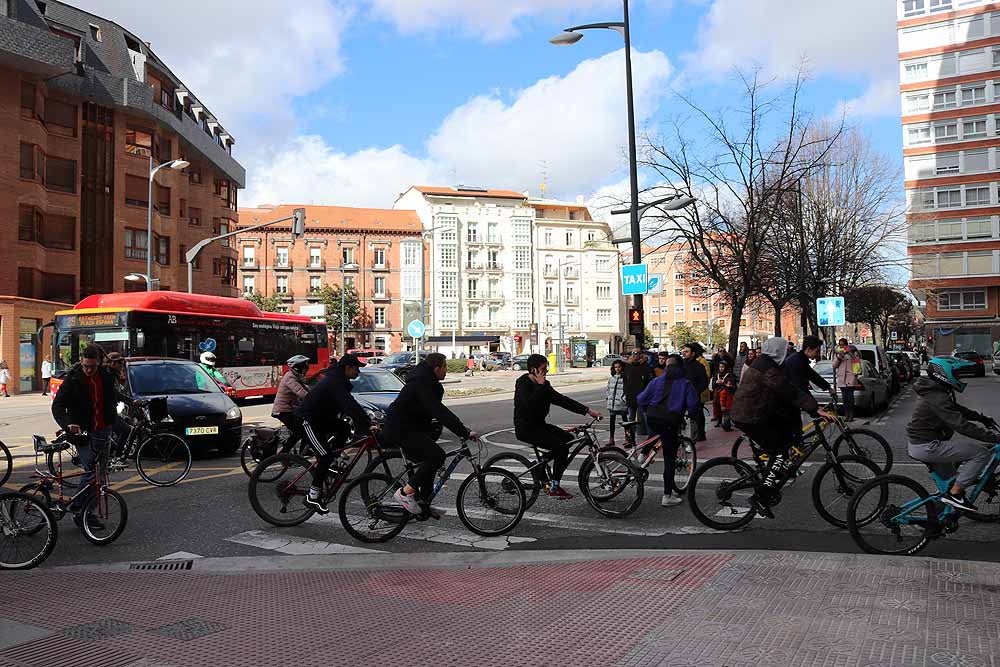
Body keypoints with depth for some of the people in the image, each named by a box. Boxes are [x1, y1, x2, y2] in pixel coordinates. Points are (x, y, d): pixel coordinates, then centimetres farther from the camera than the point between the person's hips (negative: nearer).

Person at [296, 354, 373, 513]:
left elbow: (350, 404, 12)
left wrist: (366, 422, 5)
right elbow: (350, 406, -35)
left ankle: (328, 467, 8)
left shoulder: (338, 380, 8)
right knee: (325, 456, -15)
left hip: (320, 417, 10)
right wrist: (367, 425, -39)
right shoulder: (335, 383, -24)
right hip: (307, 421, -10)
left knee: (344, 427, 2)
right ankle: (313, 497, -10)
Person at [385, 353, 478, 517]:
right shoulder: (422, 385, -22)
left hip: (408, 428, 11)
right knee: (437, 455, -18)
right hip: (401, 430, -11)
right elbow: (439, 413, -30)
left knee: (429, 461, 14)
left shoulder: (426, 382, 11)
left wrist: (461, 426, 9)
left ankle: (423, 504, 22)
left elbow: (438, 410, 17)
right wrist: (464, 433, -30)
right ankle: (405, 492, -13)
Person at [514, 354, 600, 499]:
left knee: (568, 438, 2)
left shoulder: (544, 385, 10)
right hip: (526, 428, -9)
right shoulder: (523, 384, -14)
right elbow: (530, 404, -31)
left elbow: (562, 400, 8)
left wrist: (587, 411, 3)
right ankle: (554, 488, -11)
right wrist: (540, 385, -25)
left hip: (538, 425, 9)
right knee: (561, 447, -19)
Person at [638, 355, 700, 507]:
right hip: (671, 422, -3)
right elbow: (693, 404, -3)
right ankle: (667, 496, 5)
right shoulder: (685, 384, 6)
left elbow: (641, 399, 9)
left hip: (652, 419, 3)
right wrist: (690, 414, 18)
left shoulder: (657, 381, 13)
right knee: (670, 458, 3)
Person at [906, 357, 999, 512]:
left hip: (918, 444, 11)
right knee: (981, 452, -11)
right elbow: (962, 425, -27)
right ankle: (955, 494, -6)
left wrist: (982, 418, 19)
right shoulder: (937, 397, -23)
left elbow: (957, 410, 24)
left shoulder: (933, 391, 10)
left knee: (949, 482, 29)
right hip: (926, 447, -11)